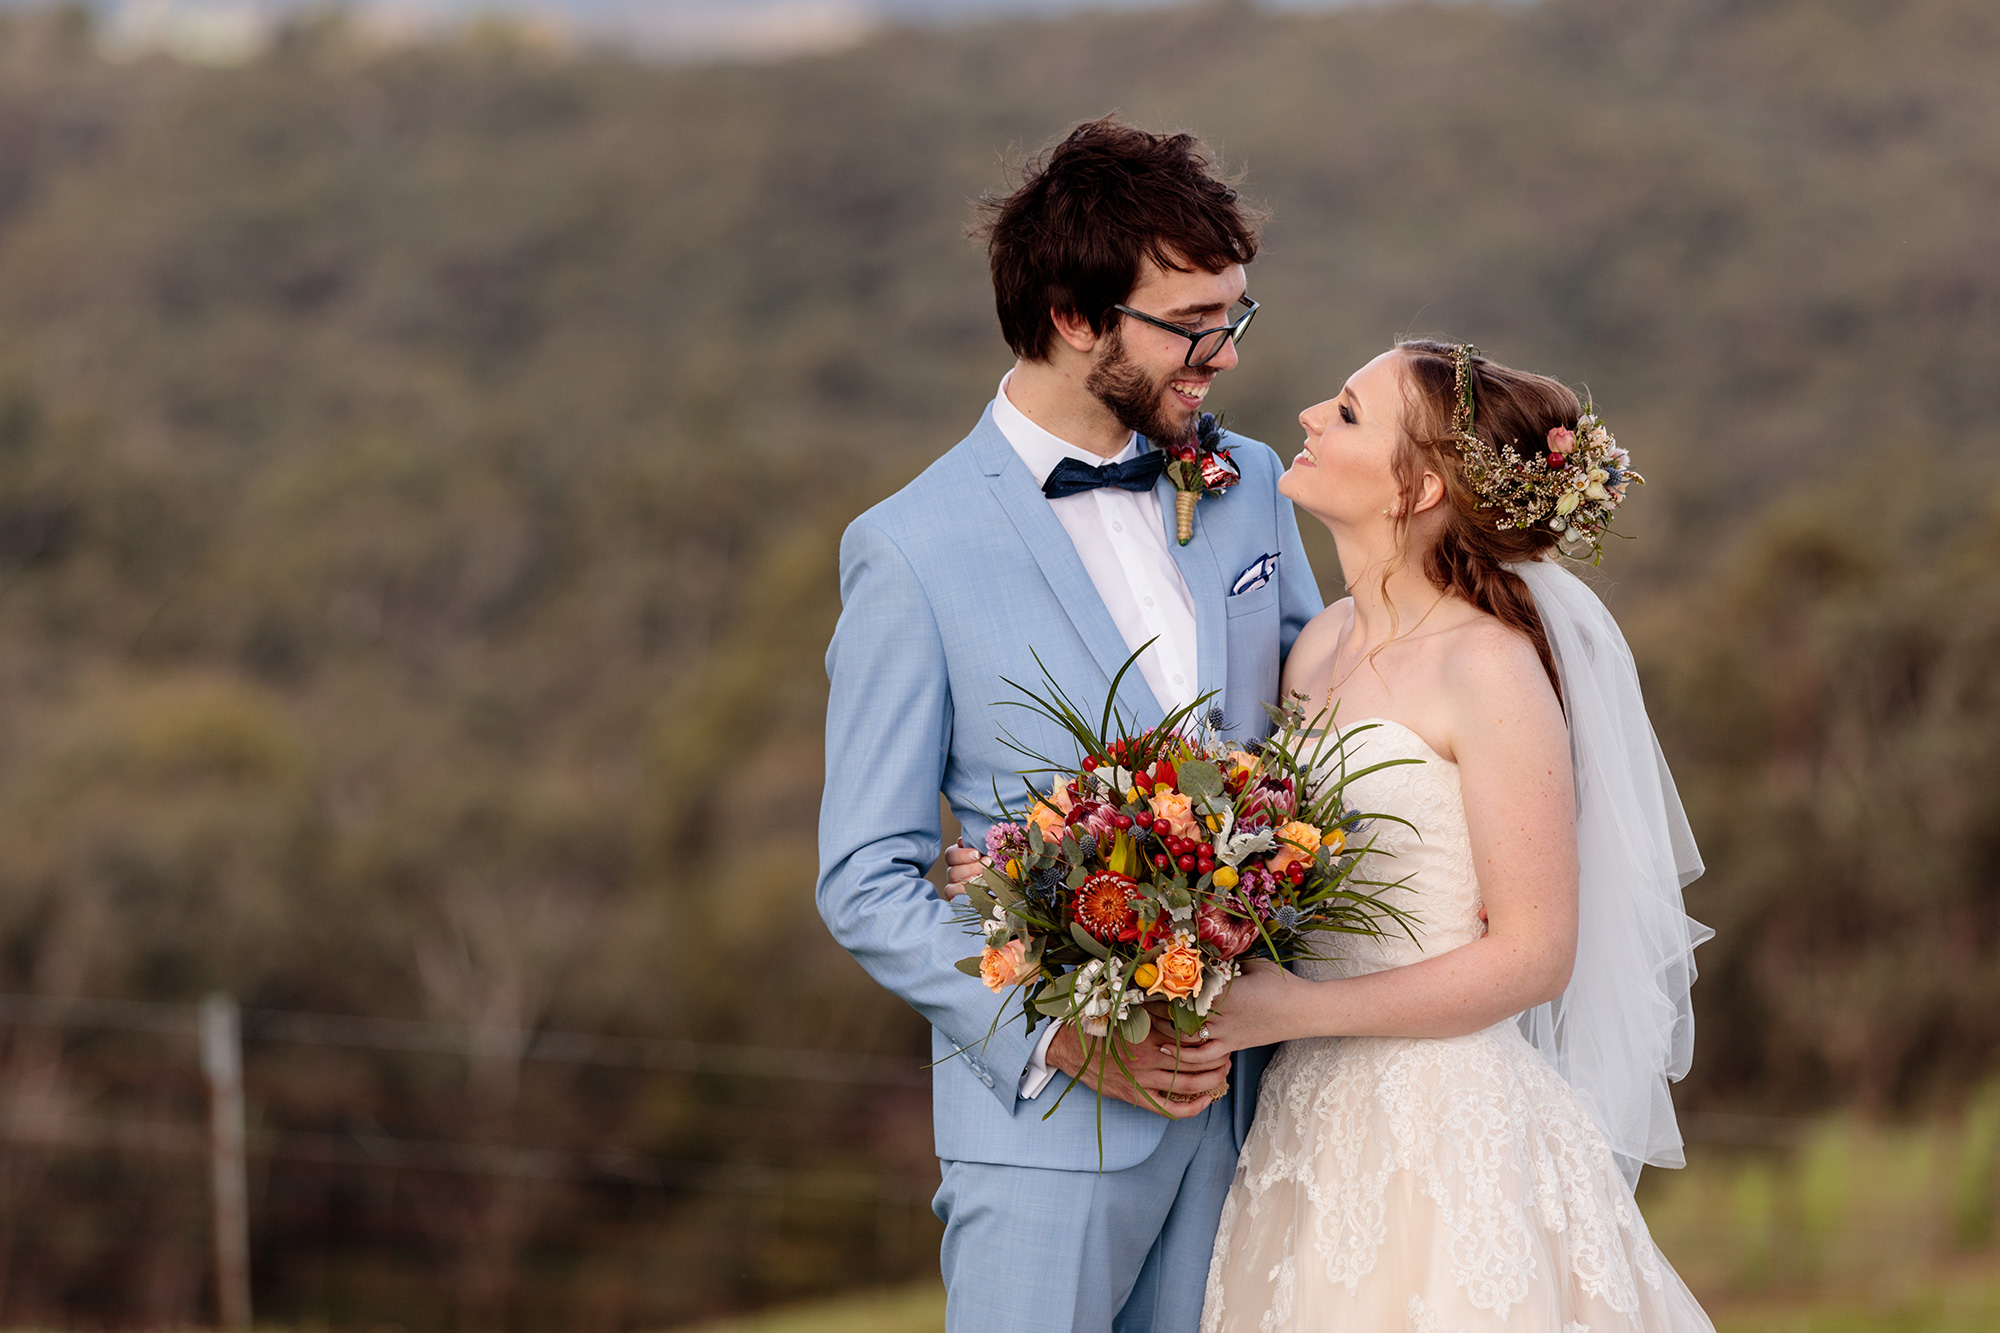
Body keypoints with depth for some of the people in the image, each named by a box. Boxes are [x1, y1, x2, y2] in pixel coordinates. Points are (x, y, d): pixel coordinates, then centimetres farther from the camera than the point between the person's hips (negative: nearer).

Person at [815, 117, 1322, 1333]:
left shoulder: (1248, 485, 8)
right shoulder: (913, 552, -7)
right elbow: (868, 880, -6)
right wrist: (1059, 1037, -17)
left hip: (1247, 1086, 5)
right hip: (1048, 1120, -4)